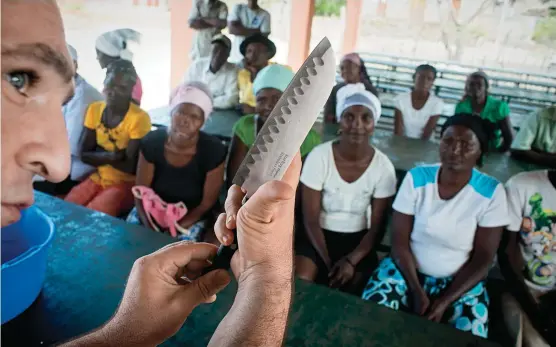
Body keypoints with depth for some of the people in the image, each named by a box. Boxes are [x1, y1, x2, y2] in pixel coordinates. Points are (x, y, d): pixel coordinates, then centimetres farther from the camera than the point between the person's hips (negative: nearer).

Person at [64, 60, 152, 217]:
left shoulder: (139, 118, -19)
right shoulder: (94, 109, 0)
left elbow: (131, 167, -18)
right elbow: (84, 155, 0)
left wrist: (99, 154, -8)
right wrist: (110, 155, -19)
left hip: (126, 184, -5)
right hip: (98, 179, 5)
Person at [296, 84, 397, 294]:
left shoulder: (383, 167, -12)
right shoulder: (319, 157, -16)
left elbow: (376, 228, -5)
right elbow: (310, 220, -12)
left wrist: (351, 260, -18)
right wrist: (328, 263, -18)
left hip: (357, 240, 1)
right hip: (319, 236, -1)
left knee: (353, 291, -18)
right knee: (300, 284, -23)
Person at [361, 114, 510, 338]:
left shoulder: (492, 192, -10)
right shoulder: (416, 178, -9)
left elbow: (483, 258, -7)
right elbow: (399, 242, -7)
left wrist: (445, 301, -15)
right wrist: (417, 292, -16)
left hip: (459, 281, 0)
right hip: (406, 271, 1)